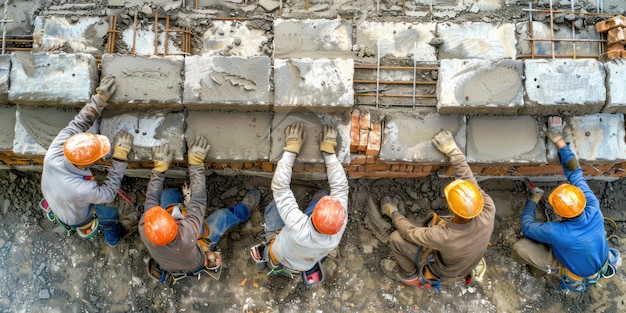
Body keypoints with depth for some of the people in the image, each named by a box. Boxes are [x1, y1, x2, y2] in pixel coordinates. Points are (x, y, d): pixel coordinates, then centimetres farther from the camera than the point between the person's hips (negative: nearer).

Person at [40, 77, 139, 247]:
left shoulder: (54, 154, -38)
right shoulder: (81, 189, -50)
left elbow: (77, 124, -25)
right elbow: (109, 192, -30)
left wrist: (100, 99, -26)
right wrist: (120, 156, -33)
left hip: (53, 203, 5)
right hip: (76, 220, -5)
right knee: (111, 214, 19)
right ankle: (114, 236, 50)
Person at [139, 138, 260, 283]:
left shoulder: (144, 231, -40)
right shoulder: (188, 233, -50)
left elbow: (151, 199, -22)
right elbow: (198, 200, -36)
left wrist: (159, 167, -21)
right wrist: (196, 162, -32)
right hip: (194, 265, -2)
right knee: (222, 216, 7)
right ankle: (244, 210, 42)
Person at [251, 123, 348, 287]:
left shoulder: (298, 227, -50)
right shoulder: (338, 230, -41)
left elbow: (280, 186, -40)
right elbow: (340, 186, -30)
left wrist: (291, 149, -35)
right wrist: (329, 151, -29)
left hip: (279, 258, -2)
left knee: (274, 205, 13)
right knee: (322, 194, 3)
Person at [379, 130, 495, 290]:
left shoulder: (442, 237, -45)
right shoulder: (488, 212, -36)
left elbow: (410, 233, -24)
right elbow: (467, 178, -20)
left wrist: (393, 212, -8)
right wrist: (452, 150, -14)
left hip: (445, 270, -5)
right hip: (469, 263, 5)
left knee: (396, 238, -3)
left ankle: (409, 275, 25)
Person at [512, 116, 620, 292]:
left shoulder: (556, 232, -43)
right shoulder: (594, 212, -31)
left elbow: (526, 226, -22)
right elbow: (575, 173, -21)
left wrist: (533, 199, -8)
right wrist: (559, 141, -20)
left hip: (577, 278, -5)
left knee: (519, 248, -14)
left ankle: (540, 269, 17)